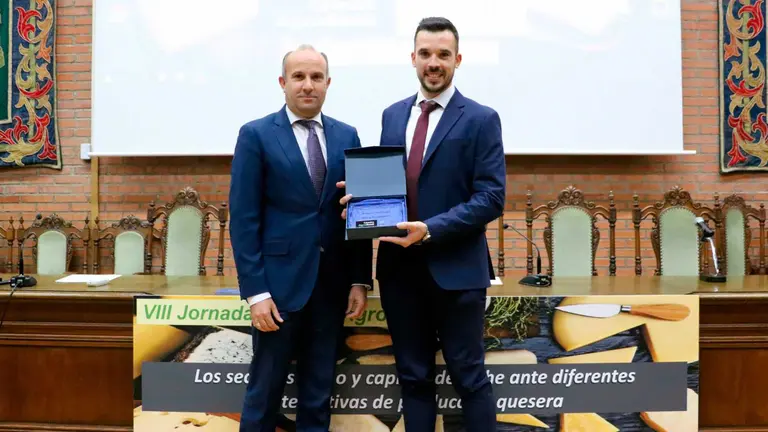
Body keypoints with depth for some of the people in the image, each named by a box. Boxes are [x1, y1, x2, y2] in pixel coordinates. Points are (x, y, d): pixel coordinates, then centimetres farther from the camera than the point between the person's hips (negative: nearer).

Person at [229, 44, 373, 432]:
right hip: (280, 280, -3)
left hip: (331, 282, 4)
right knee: (265, 388, 7)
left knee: (319, 390, 14)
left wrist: (360, 280, 3)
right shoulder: (256, 135, -3)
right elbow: (244, 219, -7)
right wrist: (255, 291, -12)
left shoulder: (346, 136, 8)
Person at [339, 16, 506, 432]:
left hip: (455, 269, -4)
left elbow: (491, 198, -11)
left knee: (468, 377, 8)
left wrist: (430, 229, -21)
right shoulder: (392, 115, 11)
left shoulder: (481, 119, -5)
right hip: (399, 268, 5)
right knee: (413, 377, 15)